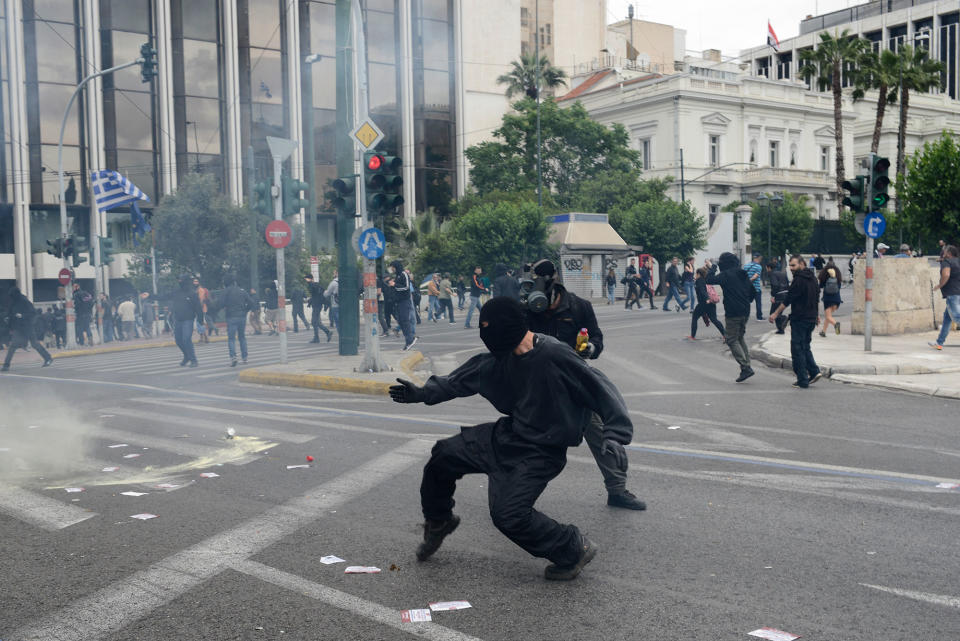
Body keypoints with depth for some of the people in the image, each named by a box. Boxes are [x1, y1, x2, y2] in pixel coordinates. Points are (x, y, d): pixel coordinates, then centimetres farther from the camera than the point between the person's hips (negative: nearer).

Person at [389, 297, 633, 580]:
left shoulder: (555, 356, -24)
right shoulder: (499, 358, -1)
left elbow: (601, 389, -21)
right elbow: (461, 381, 14)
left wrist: (615, 435, -30)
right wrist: (423, 393, 9)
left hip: (541, 452, -8)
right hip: (507, 435, 8)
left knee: (509, 513, -19)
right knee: (444, 454, 8)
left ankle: (574, 549, 2)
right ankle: (438, 522, 34)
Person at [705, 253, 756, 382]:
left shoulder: (726, 275, -12)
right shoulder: (744, 275, 11)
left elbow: (710, 280, -18)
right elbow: (752, 292, 17)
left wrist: (712, 268, -2)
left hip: (733, 313, -8)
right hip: (745, 312, 8)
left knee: (732, 340, 0)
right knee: (740, 338, 19)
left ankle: (745, 367, -9)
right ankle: (747, 366, 13)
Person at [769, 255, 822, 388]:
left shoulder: (799, 280, -16)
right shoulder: (813, 278, 11)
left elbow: (788, 300, -16)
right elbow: (817, 298, 20)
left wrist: (776, 313, -10)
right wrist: (817, 314, 29)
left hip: (799, 319, -9)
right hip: (811, 319, 9)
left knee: (797, 349, -1)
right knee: (805, 347, 20)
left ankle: (803, 380, -1)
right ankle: (814, 371, 7)